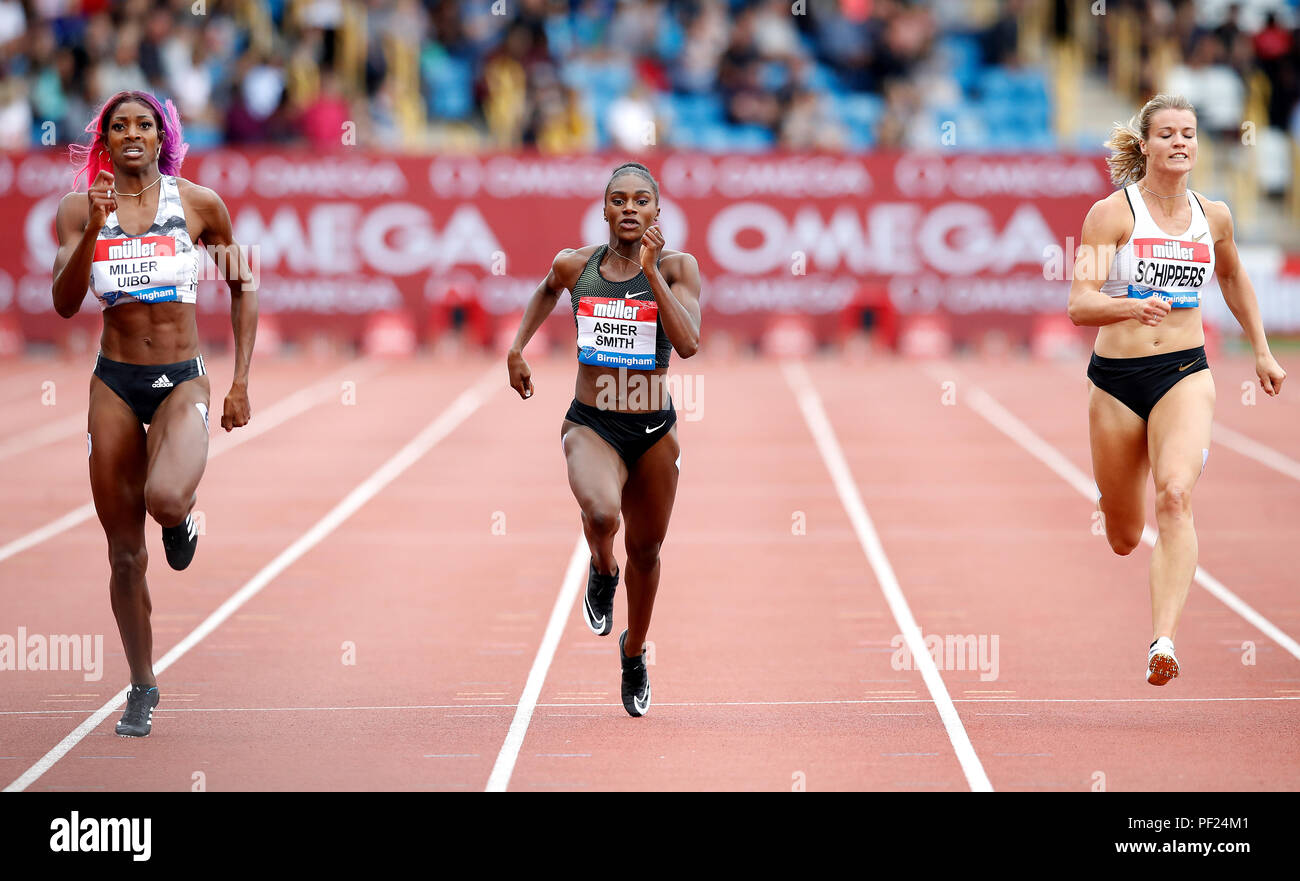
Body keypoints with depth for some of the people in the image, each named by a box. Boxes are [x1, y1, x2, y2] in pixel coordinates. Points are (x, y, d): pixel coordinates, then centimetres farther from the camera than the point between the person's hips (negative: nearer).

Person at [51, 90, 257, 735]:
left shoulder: (199, 203, -2)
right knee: (125, 553, 4)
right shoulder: (80, 209, 0)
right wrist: (93, 231, -22)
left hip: (182, 382, -2)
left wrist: (241, 382, 5)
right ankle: (142, 687, 21)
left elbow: (241, 287, 9)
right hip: (114, 384, 2)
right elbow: (65, 304, -9)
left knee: (165, 500, -32)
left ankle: (184, 518, 6)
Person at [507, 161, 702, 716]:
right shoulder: (574, 266, -4)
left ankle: (634, 651, 44)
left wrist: (650, 270, -26)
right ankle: (601, 572, 5)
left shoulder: (678, 268, -8)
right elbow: (546, 292, 21)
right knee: (602, 514, -32)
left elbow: (688, 343, -23)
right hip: (591, 427, -1)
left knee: (645, 549, 15)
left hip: (654, 431, 1)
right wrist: (517, 347, 13)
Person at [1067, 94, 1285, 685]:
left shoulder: (1213, 216, 4)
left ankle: (1163, 641, -33)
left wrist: (1261, 351, 28)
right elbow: (1079, 305, -17)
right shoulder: (1112, 214, -8)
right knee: (1123, 539, 12)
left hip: (1185, 372, 1)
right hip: (1116, 378, -1)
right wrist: (1130, 306, -37)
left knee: (1175, 496, -26)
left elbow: (1233, 277, 26)